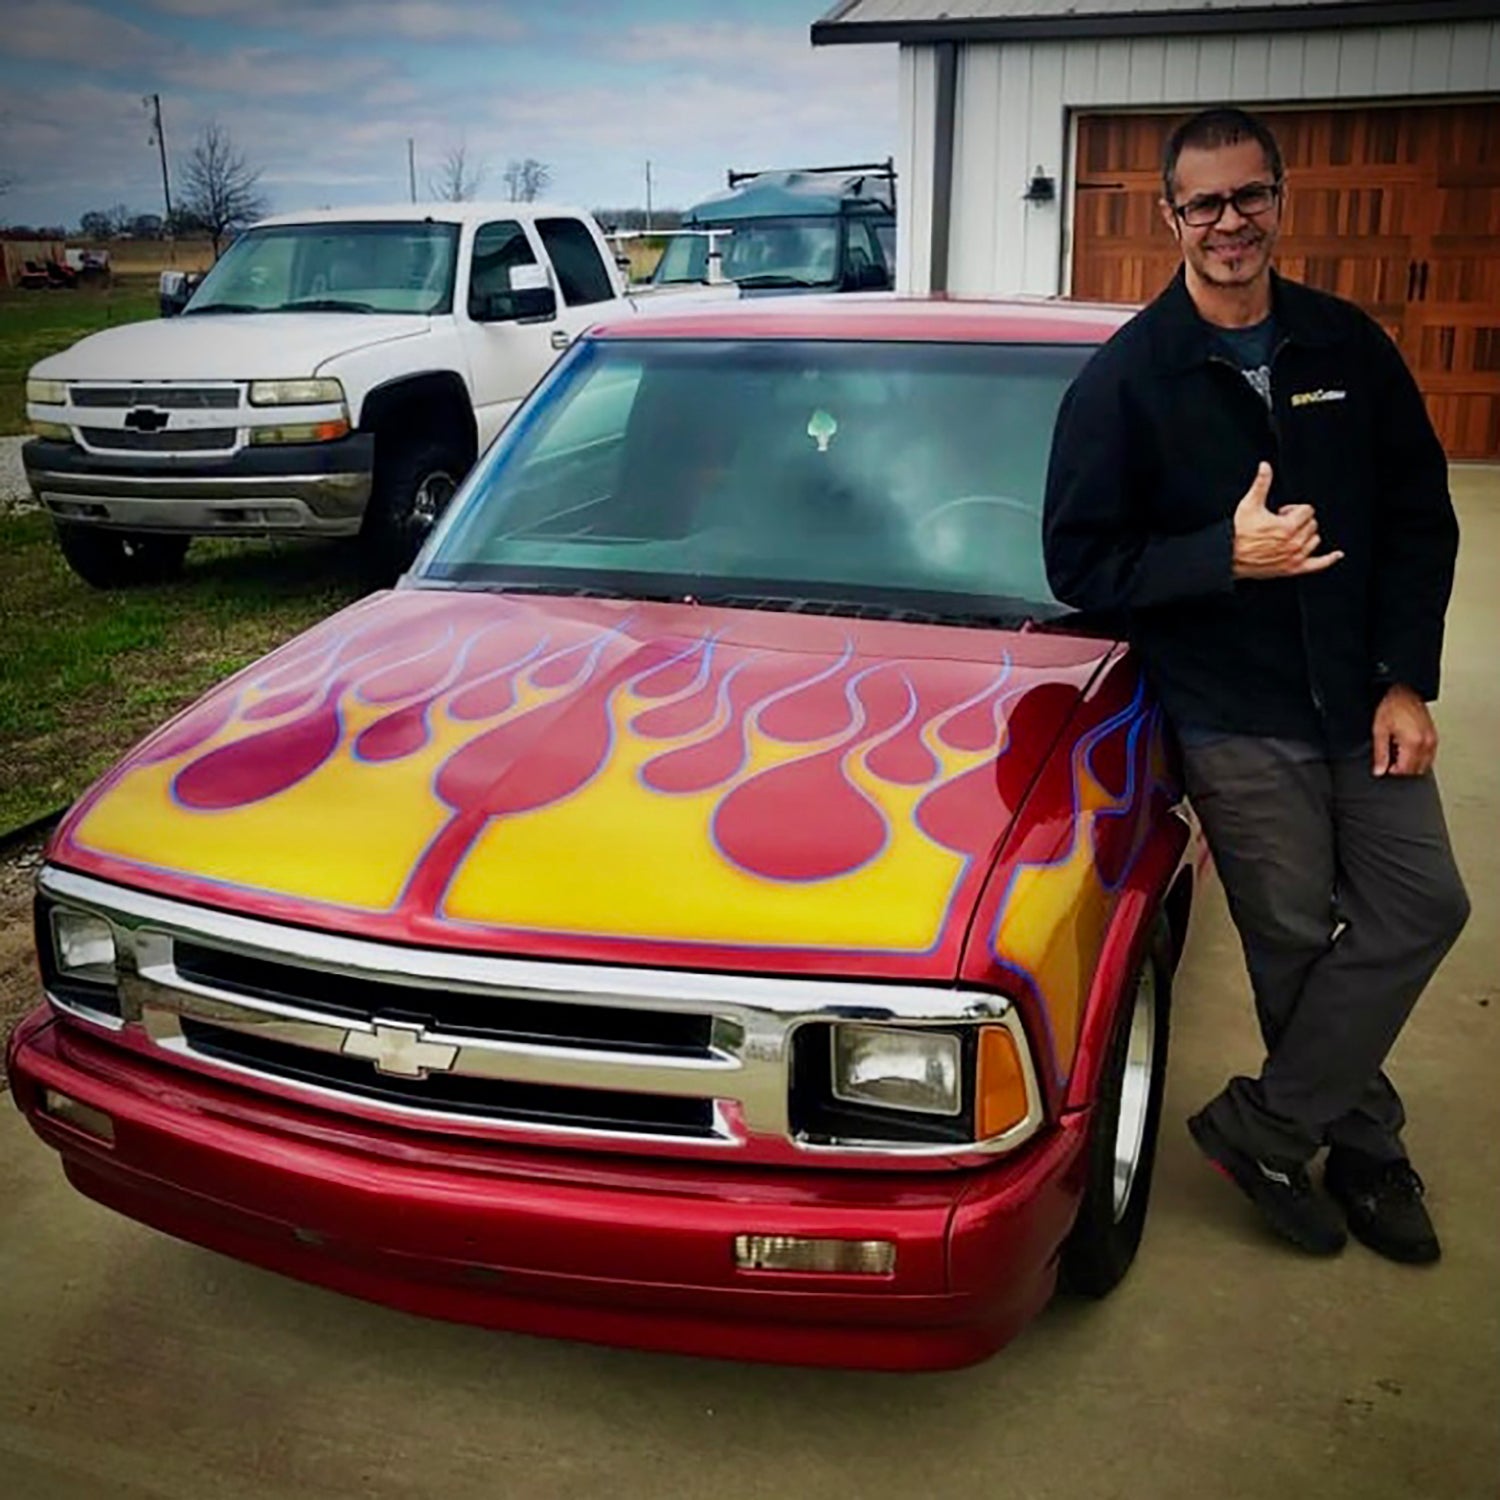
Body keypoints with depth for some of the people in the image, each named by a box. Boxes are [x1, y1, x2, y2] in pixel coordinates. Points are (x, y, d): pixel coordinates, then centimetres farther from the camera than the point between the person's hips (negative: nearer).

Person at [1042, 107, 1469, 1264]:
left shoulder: (1350, 347, 3)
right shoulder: (1125, 379, -7)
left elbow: (1421, 517, 6)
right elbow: (1078, 562, -9)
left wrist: (1406, 680, -3)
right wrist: (1226, 556, -23)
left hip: (1362, 700, 4)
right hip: (1236, 722, -4)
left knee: (1423, 907, 2)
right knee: (1298, 947, 5)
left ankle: (1266, 1122, 14)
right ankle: (1365, 1147, 28)